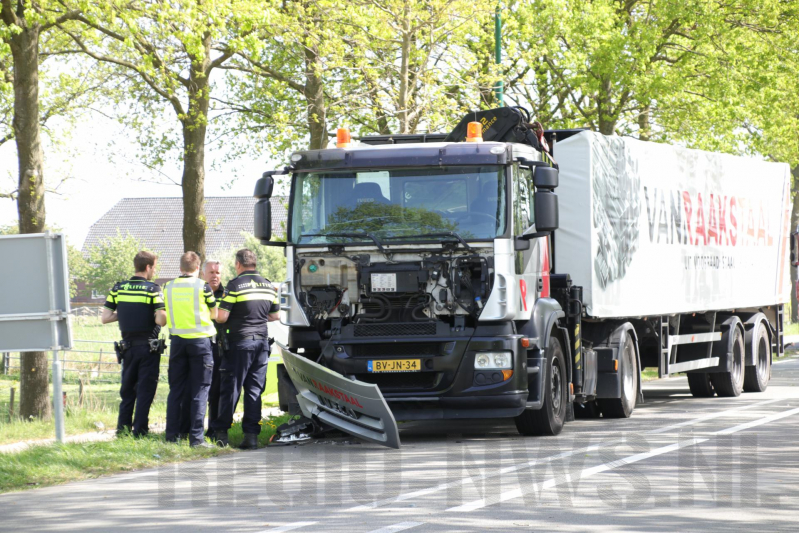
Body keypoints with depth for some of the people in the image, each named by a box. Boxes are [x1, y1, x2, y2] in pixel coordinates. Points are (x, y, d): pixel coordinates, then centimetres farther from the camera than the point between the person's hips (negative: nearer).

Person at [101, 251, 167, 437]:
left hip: (127, 345, 4)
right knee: (145, 390, 2)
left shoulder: (118, 288, 1)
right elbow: (161, 320, -20)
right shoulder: (152, 289, -12)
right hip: (148, 346, -4)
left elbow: (105, 318, 0)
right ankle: (140, 431, 1)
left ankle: (122, 428, 14)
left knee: (127, 389, 15)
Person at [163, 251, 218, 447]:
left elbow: (168, 313, 10)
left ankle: (171, 436, 9)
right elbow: (215, 314, 5)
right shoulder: (202, 287, -6)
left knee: (176, 389, 10)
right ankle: (196, 437, -6)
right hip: (199, 341, -3)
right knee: (199, 390, 0)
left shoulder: (168, 287, 4)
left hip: (177, 341, 3)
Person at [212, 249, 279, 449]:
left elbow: (222, 317, -13)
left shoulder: (235, 285, -10)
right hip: (261, 341, 5)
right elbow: (274, 316, 18)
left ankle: (221, 432, 5)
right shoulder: (268, 286, 9)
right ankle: (251, 434, 1)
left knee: (230, 387, 2)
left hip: (240, 342, -5)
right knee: (254, 389, 6)